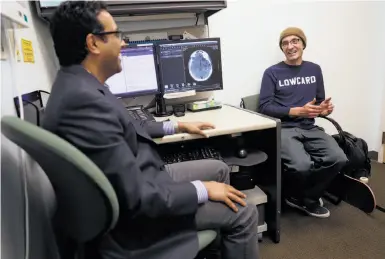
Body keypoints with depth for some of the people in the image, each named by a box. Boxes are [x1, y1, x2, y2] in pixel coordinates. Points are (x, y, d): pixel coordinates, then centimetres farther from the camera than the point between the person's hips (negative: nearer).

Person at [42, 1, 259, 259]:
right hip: (135, 213, -9)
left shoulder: (80, 86, 2)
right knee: (244, 213, -4)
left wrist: (177, 126, 18)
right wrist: (202, 190, -18)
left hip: (142, 178, 10)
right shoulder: (84, 100, -31)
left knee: (219, 169, 19)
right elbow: (135, 197, -30)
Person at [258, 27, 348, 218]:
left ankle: (309, 199, 4)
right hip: (283, 128, -4)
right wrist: (297, 111, -15)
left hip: (310, 128, 5)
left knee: (338, 158, -21)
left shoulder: (314, 69, 16)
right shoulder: (272, 72, 2)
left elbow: (320, 101, 20)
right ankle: (294, 196, 7)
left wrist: (324, 109, -6)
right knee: (302, 165, -31)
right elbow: (264, 107, -6)